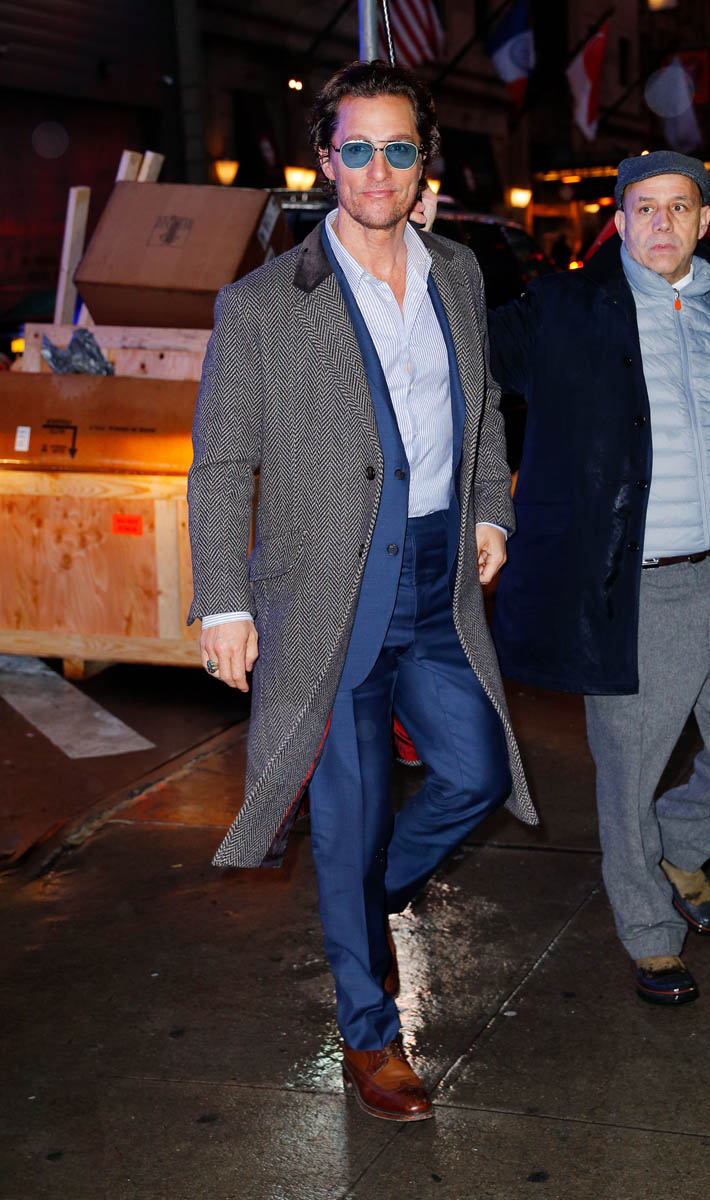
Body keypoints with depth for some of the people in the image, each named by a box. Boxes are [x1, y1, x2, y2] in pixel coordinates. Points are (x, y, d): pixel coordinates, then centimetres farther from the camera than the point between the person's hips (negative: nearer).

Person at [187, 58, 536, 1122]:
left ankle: (371, 897, 40)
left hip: (441, 588, 5)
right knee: (350, 824, 5)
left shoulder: (458, 277, 6)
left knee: (478, 775, 10)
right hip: (329, 596, -5)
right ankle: (368, 1033, 23)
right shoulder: (261, 305, -9)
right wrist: (224, 604, -9)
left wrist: (490, 508, 13)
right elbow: (221, 466, -6)